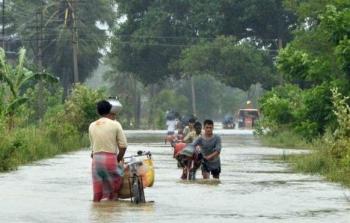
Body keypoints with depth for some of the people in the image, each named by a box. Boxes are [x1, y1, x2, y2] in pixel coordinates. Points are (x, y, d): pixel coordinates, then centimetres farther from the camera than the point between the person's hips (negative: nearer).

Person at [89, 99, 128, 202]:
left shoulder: (92, 126, 10)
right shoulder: (115, 124, -2)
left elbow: (93, 146, 10)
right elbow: (123, 146, -4)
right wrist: (118, 159, 9)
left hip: (96, 158, 4)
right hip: (110, 158, -4)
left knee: (97, 191, 7)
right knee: (113, 189, 5)